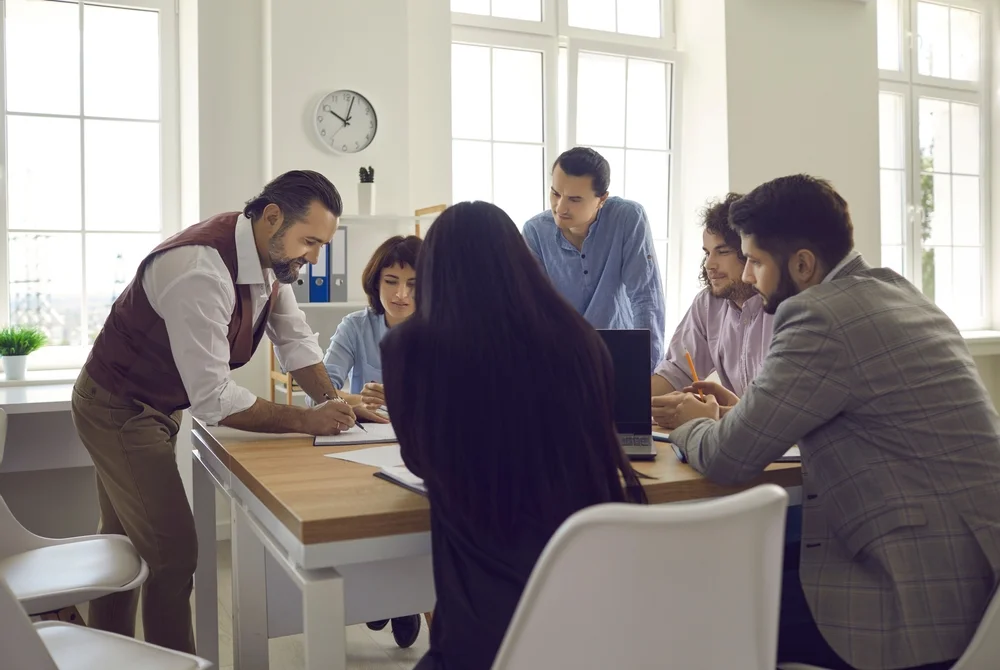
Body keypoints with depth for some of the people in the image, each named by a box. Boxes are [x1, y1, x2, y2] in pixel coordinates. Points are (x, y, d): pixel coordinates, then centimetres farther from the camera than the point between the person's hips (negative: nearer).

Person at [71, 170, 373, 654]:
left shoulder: (271, 255, -8)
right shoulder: (201, 270, -35)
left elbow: (294, 340, -1)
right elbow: (212, 399, -34)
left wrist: (334, 404, -15)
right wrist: (306, 420, -30)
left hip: (157, 407, 9)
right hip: (118, 411, -9)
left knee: (125, 542, 22)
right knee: (172, 552, -6)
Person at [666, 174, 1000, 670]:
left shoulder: (822, 315, -19)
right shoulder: (897, 293, 10)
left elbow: (729, 460, -17)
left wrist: (691, 426, 5)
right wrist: (732, 415, 9)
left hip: (930, 595, -9)